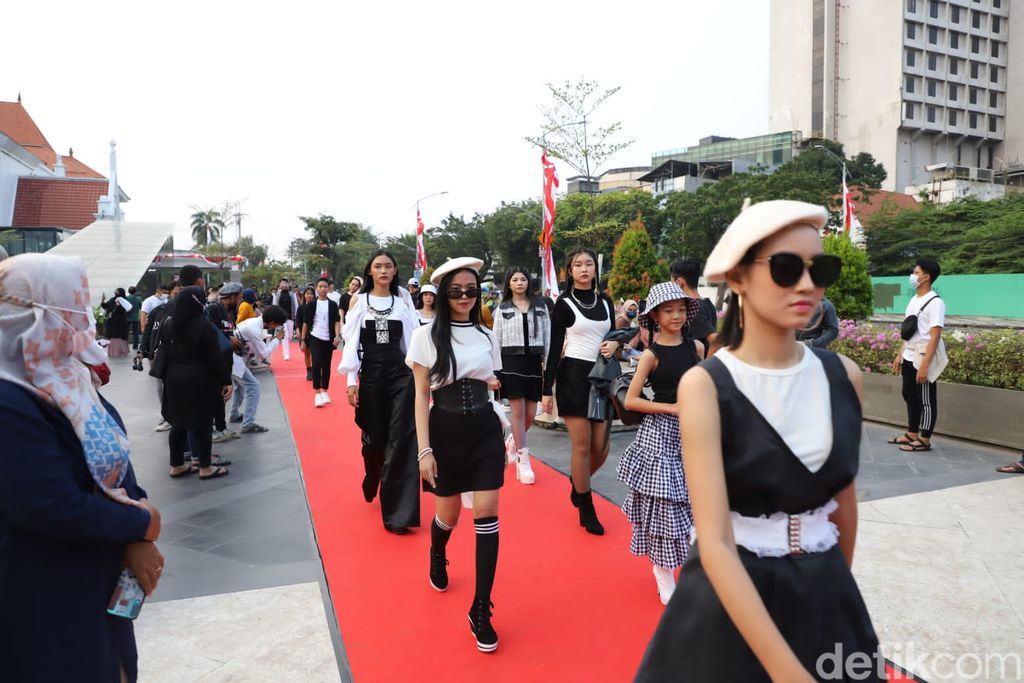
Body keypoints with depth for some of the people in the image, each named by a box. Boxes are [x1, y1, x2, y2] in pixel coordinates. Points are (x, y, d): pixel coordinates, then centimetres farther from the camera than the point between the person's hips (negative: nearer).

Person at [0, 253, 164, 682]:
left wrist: (134, 541, -13)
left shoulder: (64, 380, 1)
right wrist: (143, 524, -15)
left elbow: (116, 461, 1)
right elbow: (59, 510, -31)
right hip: (40, 604, -8)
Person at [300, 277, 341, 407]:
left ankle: (324, 392, 20)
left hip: (328, 339, 2)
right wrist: (303, 340, 2)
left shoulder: (333, 305, 5)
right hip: (315, 338, -2)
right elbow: (305, 323, 5)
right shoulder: (310, 305, 2)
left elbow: (337, 321, 0)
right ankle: (317, 394, -12)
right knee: (316, 364, -13)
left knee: (326, 366, 8)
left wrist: (337, 336, -15)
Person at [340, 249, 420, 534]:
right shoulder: (358, 300, 4)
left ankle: (398, 513, -1)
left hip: (401, 374, 0)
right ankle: (371, 485, 41)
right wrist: (351, 380, -5)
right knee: (373, 438, 10)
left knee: (400, 441, -6)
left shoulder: (403, 299, 6)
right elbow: (351, 342, 2)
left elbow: (413, 339, 5)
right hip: (370, 375, 0)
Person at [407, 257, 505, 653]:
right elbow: (421, 396, -7)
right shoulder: (427, 336, -4)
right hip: (446, 431, -2)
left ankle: (481, 610, 5)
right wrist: (424, 450, -12)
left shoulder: (486, 336, 7)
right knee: (448, 513, 12)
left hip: (485, 430, 3)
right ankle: (437, 557, 50)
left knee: (487, 513, -6)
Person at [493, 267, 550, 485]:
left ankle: (512, 442, 33)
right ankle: (523, 461, 3)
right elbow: (496, 340, 5)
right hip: (511, 362, -2)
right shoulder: (503, 309, 5)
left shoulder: (540, 306, 8)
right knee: (518, 411, -4)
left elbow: (547, 337, 7)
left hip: (533, 362, 2)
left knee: (531, 414, 3)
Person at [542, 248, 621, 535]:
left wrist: (615, 344, -6)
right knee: (582, 445, -2)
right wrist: (547, 389, -9)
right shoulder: (564, 304, -2)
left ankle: (577, 481, 36)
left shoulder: (605, 301, 11)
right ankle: (586, 509, 15)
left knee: (601, 447, 3)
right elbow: (555, 348, -5)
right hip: (573, 375, -4)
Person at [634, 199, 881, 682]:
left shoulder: (843, 375, -5)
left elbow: (843, 496, 9)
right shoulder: (705, 385, -19)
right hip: (730, 596, -4)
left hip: (825, 595, 4)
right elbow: (715, 541, -24)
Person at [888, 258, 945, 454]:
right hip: (909, 358, 8)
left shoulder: (935, 302, -14)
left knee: (926, 400, 2)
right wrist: (900, 354, 15)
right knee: (909, 396, 16)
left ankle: (924, 440, 11)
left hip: (923, 359, -8)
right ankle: (912, 434, 28)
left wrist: (925, 365, -22)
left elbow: (935, 336, -19)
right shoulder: (913, 300, 11)